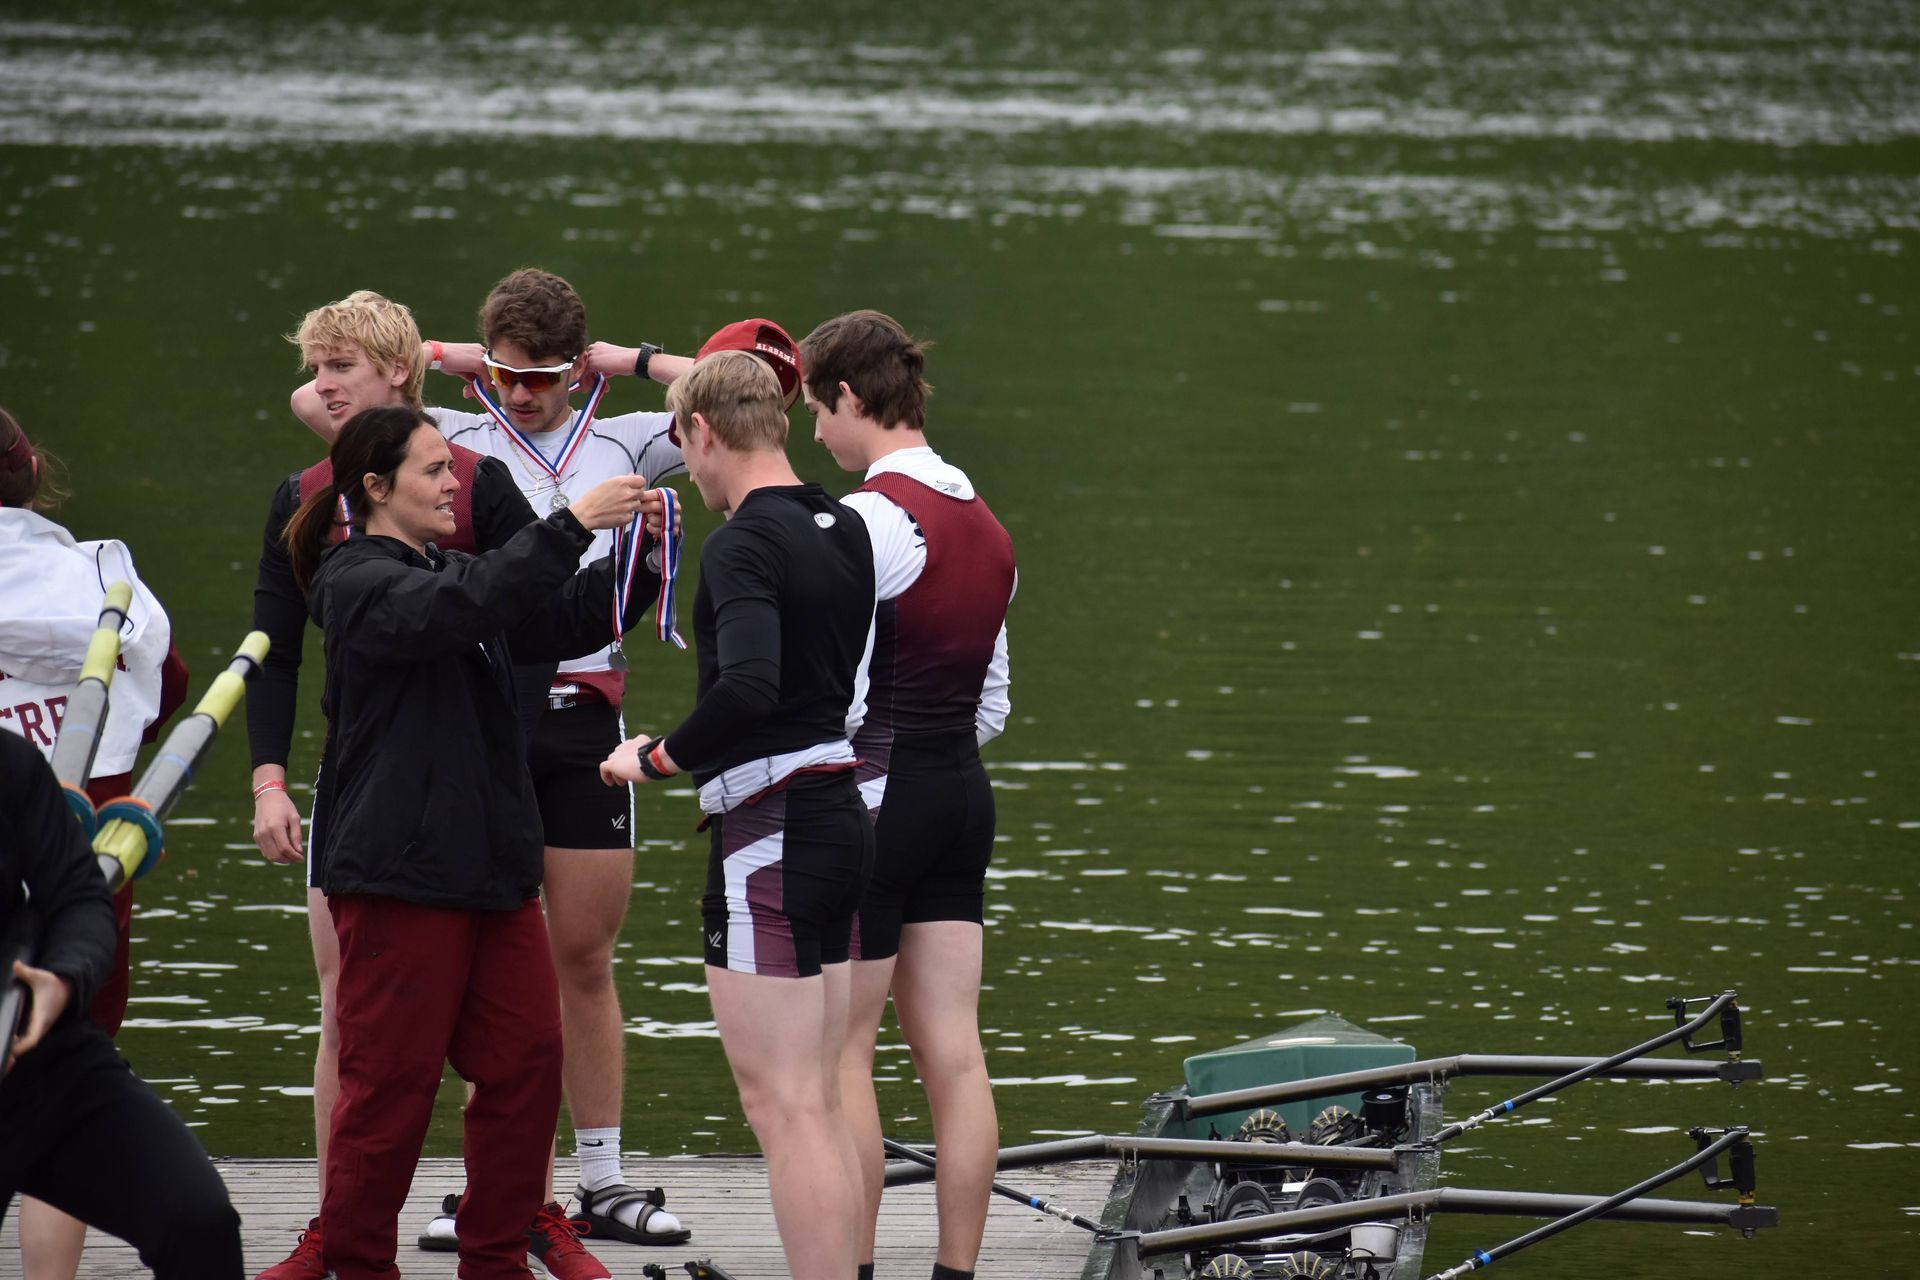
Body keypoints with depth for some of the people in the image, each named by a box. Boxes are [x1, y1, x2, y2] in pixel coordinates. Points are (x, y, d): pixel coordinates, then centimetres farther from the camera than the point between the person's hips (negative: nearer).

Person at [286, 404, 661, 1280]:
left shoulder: (449, 574, 18)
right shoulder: (358, 584, -9)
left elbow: (570, 622, 18)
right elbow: (452, 611, -28)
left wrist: (636, 553, 0)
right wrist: (571, 526, -32)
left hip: (490, 868, 8)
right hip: (398, 872, -8)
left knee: (525, 1063, 6)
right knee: (391, 1083, -4)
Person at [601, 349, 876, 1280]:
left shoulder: (744, 545, -15)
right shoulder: (842, 530, 11)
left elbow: (748, 687, -29)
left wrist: (657, 758, -16)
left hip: (769, 831, -9)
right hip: (840, 814, 9)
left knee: (782, 1105, -7)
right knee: (818, 1105, 13)